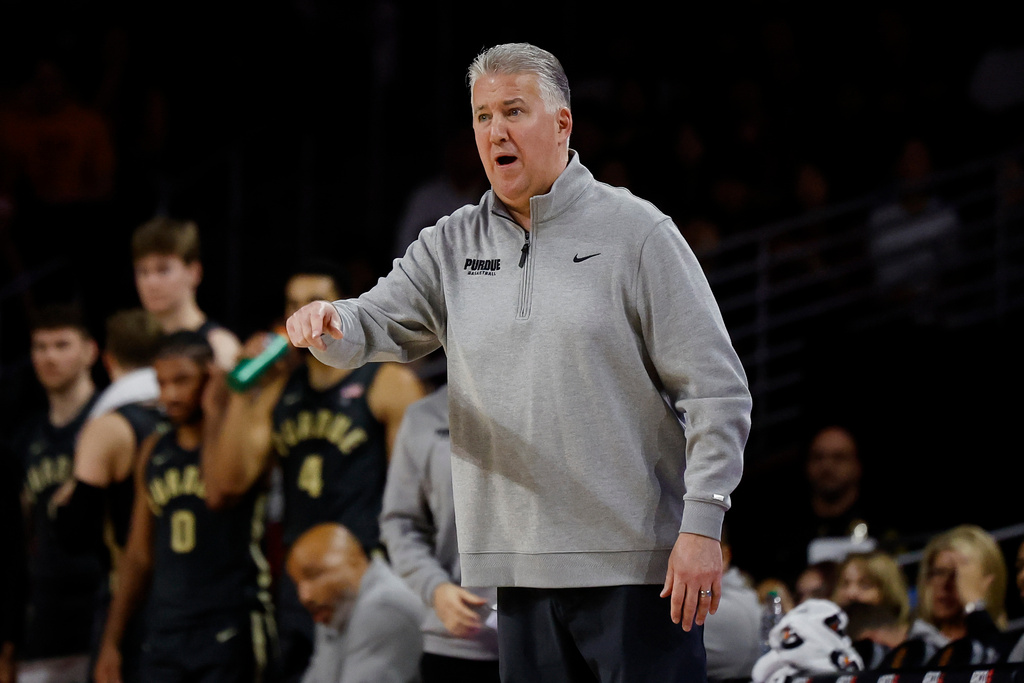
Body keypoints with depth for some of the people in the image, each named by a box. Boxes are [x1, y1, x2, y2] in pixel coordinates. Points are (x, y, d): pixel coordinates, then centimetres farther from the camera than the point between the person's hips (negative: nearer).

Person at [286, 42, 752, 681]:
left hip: (639, 564, -5)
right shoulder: (453, 244, 12)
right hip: (522, 570, 5)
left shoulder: (636, 232, -2)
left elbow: (716, 389, -5)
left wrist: (702, 526, -12)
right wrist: (328, 322, -19)